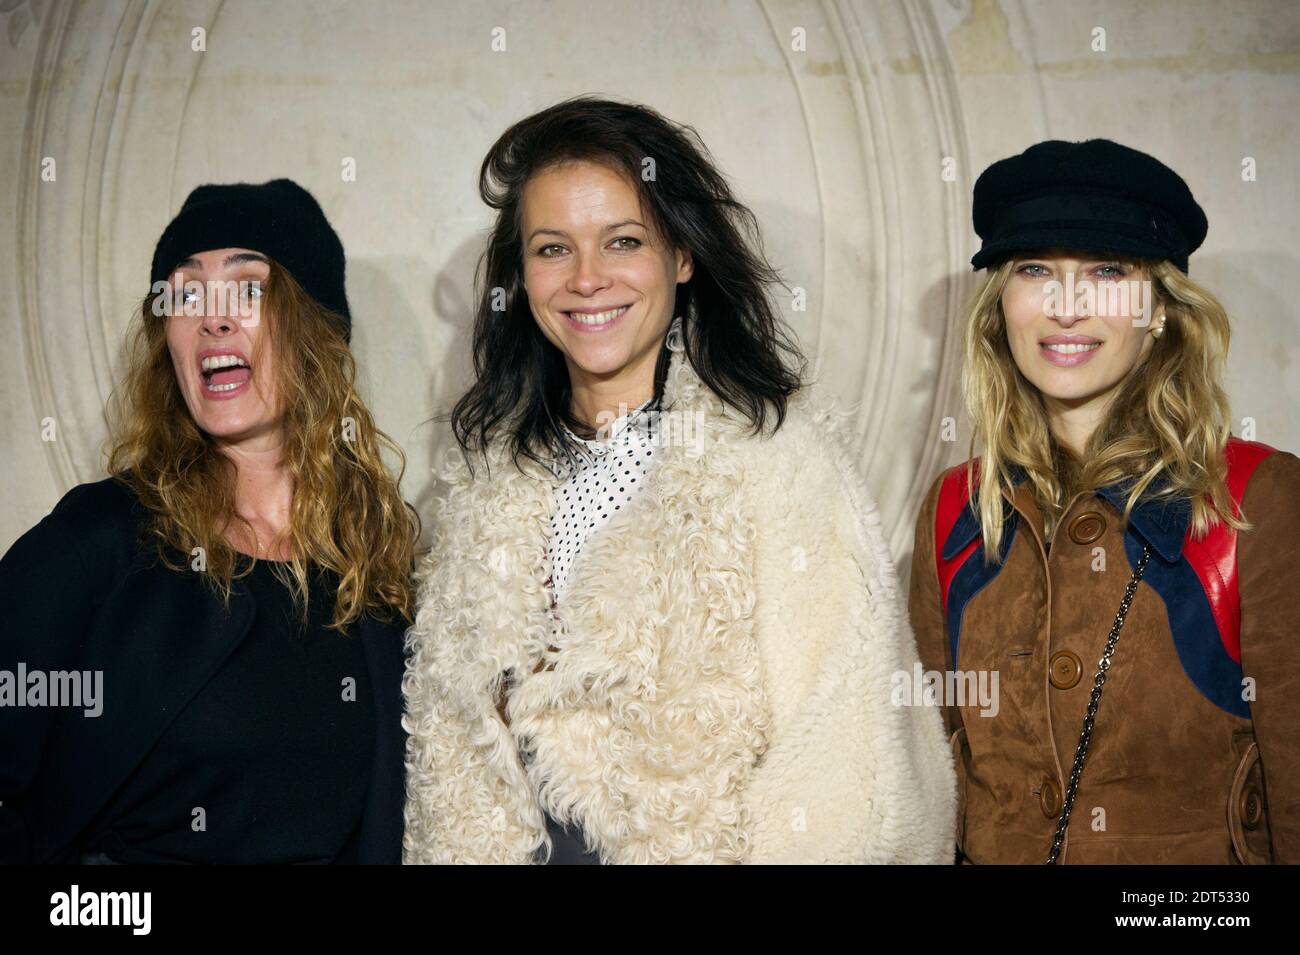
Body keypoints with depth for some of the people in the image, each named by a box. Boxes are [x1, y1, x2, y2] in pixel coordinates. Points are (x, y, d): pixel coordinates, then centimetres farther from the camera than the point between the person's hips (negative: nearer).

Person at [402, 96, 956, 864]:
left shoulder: (781, 456, -18)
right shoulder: (489, 472, 0)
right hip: (531, 845, 4)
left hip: (707, 843, -4)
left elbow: (838, 769, -21)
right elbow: (453, 750, 5)